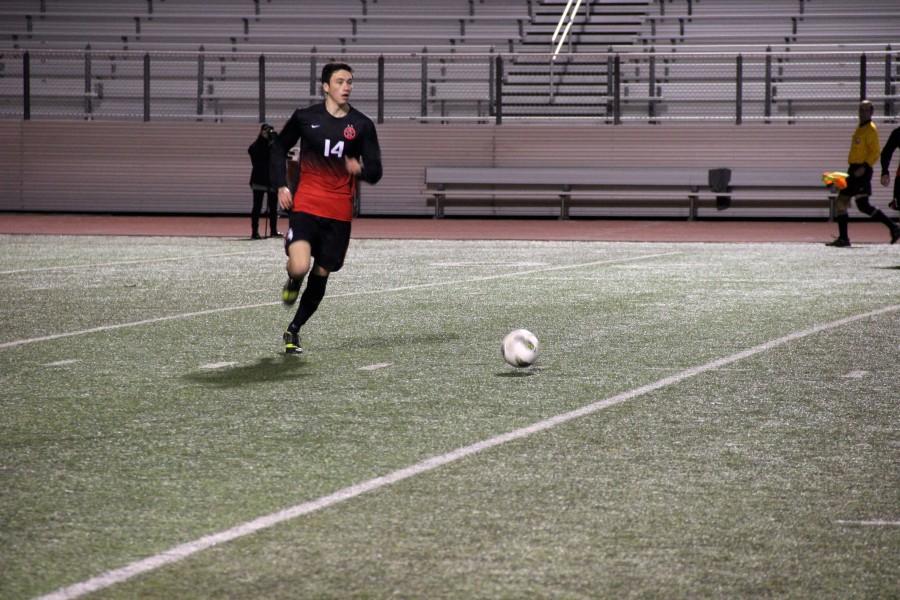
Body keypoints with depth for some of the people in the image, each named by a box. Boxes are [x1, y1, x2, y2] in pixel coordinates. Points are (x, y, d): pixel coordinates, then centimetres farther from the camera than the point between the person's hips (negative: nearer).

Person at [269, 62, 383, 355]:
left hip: (340, 212, 2)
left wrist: (360, 168, -21)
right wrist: (281, 185, 3)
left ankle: (293, 331, 25)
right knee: (300, 266, -22)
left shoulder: (362, 125, 2)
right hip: (306, 205, -2)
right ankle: (293, 280, 17)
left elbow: (375, 173, 2)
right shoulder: (305, 117, 1)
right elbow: (278, 147, 15)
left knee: (321, 274, 7)